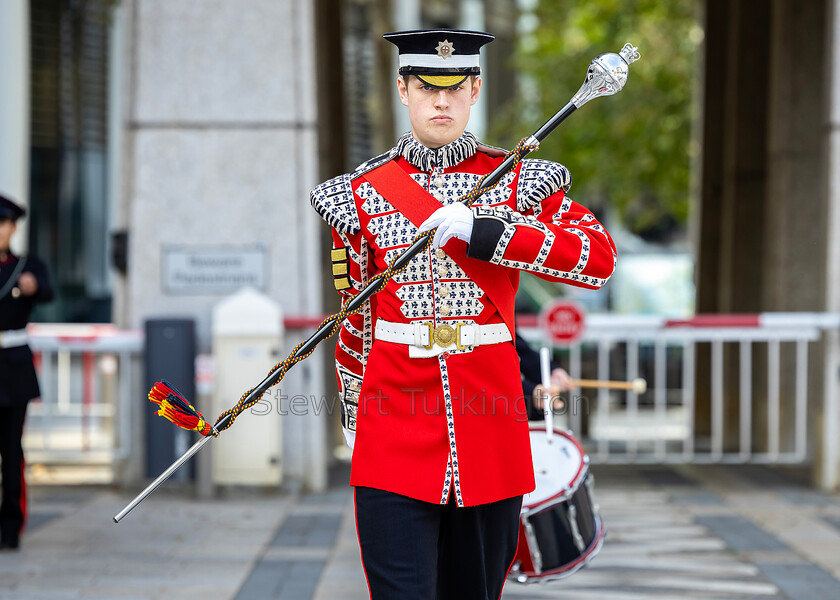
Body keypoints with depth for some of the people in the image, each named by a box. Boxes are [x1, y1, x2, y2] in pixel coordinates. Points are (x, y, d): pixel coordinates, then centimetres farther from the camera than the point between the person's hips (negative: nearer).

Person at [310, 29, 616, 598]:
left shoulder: (518, 182, 5)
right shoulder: (363, 193, 7)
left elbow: (600, 257, -10)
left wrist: (480, 230, -18)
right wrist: (354, 416, 20)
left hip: (488, 417, 1)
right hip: (395, 437, -1)